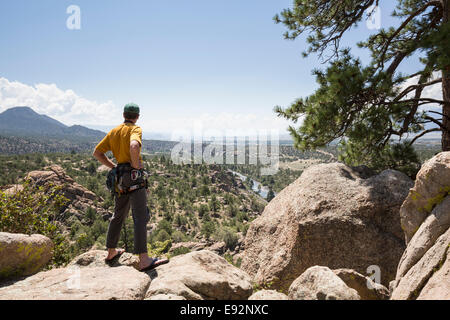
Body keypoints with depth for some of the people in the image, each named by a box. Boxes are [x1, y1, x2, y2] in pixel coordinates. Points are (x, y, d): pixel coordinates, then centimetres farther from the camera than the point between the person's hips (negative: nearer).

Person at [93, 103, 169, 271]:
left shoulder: (114, 131, 17)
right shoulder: (135, 129, -5)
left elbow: (96, 153, 17)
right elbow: (134, 146, -29)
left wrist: (113, 166, 14)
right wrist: (136, 165, -14)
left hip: (120, 179, 8)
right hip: (134, 176, -8)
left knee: (118, 215, 19)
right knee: (141, 217, -11)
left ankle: (111, 252, 30)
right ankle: (144, 260, -15)